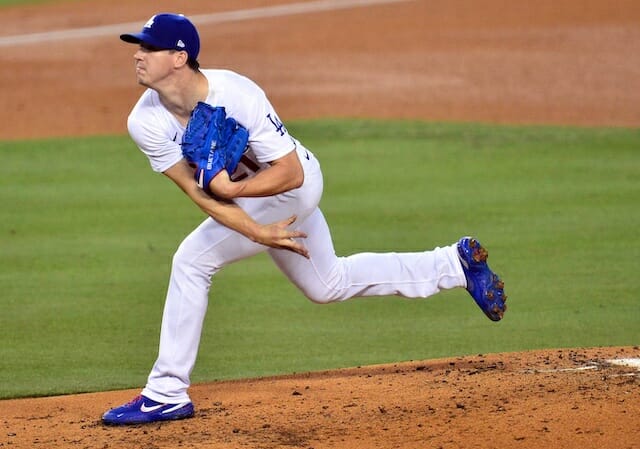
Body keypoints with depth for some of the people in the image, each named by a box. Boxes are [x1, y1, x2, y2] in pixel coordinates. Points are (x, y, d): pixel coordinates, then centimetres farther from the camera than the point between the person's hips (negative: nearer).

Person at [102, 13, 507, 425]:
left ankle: (167, 395, -11)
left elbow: (290, 172, -28)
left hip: (295, 184, -8)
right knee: (328, 285, 23)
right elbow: (199, 191, -20)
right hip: (248, 195, 8)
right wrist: (257, 233, -31)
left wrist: (233, 189, -41)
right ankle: (456, 263, 36)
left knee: (193, 259, -21)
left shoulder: (237, 96, -33)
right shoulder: (146, 123, -18)